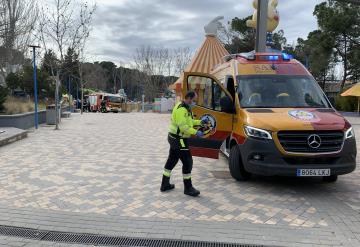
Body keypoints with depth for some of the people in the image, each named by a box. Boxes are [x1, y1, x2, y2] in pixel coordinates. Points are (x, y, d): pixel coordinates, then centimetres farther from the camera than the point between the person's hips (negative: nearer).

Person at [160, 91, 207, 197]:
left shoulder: (186, 108, 12)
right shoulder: (181, 109, -21)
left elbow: (188, 121, 20)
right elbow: (182, 126, -28)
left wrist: (200, 122, 11)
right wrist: (196, 132, -27)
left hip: (174, 138, 11)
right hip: (179, 140, -11)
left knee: (171, 161, 16)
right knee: (187, 162, -5)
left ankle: (165, 184, 26)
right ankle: (188, 188, 5)